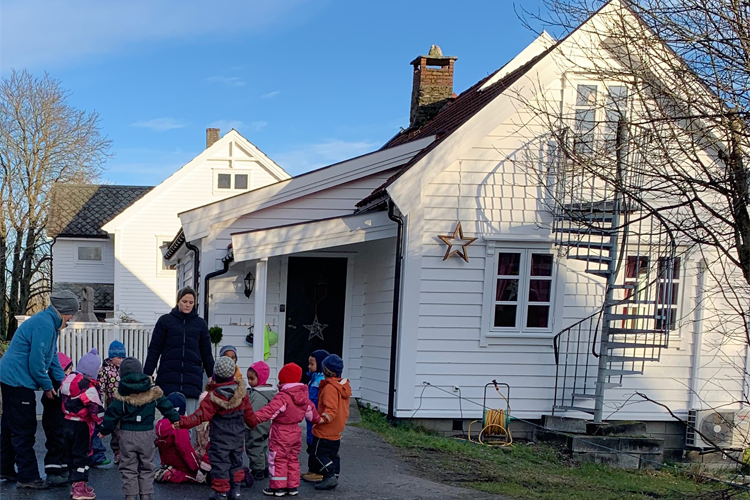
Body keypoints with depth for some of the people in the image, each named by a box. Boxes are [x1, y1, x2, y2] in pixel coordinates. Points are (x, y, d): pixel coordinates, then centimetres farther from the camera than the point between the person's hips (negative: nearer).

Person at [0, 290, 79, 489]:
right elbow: (36, 361, -22)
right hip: (18, 381, -11)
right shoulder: (44, 325, -22)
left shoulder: (49, 323, 11)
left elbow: (52, 356, 15)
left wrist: (64, 381, 9)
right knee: (24, 430, -4)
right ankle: (28, 477, 3)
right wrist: (47, 386, -10)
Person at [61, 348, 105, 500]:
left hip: (67, 423, 8)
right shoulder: (88, 386, -21)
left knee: (71, 453, 16)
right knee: (82, 455, -1)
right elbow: (96, 408, -21)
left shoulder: (68, 379, 4)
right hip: (81, 426, -8)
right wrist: (102, 422, -10)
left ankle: (75, 485, 26)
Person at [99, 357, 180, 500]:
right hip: (147, 434, 2)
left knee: (129, 468, 9)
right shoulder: (152, 391, 0)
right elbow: (166, 406, 6)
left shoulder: (122, 394, -6)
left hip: (127, 434, -2)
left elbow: (112, 414, -3)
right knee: (146, 467, 13)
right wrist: (176, 419, 20)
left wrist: (105, 431, 11)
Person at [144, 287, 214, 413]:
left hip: (192, 377, 1)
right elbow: (154, 349, 5)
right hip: (168, 377, -1)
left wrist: (212, 376, 13)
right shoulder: (165, 321, 6)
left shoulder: (200, 323, 10)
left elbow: (206, 353, 14)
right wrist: (148, 374, 0)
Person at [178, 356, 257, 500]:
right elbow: (248, 412, 5)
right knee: (236, 461, 20)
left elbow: (201, 415, -21)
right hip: (238, 437, 5)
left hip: (220, 439, -5)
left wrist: (182, 422, -17)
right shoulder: (241, 391, -5)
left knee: (220, 464, 5)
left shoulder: (213, 396, -19)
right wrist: (253, 423, 24)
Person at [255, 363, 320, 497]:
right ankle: (292, 486, 20)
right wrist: (317, 419, 39)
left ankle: (278, 487, 8)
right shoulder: (303, 396, 5)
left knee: (278, 460, 3)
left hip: (281, 433, -8)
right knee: (293, 460, 16)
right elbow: (310, 409, 21)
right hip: (296, 432, 8)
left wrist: (254, 418, -40)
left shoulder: (282, 397, -21)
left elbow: (270, 410, -33)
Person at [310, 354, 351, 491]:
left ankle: (330, 476, -7)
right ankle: (334, 477, 20)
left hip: (325, 430, -9)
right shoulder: (344, 386, 9)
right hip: (337, 429, 9)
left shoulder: (330, 387, -21)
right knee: (333, 454, 16)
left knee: (320, 453, -1)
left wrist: (323, 418, -35)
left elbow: (331, 408, -29)